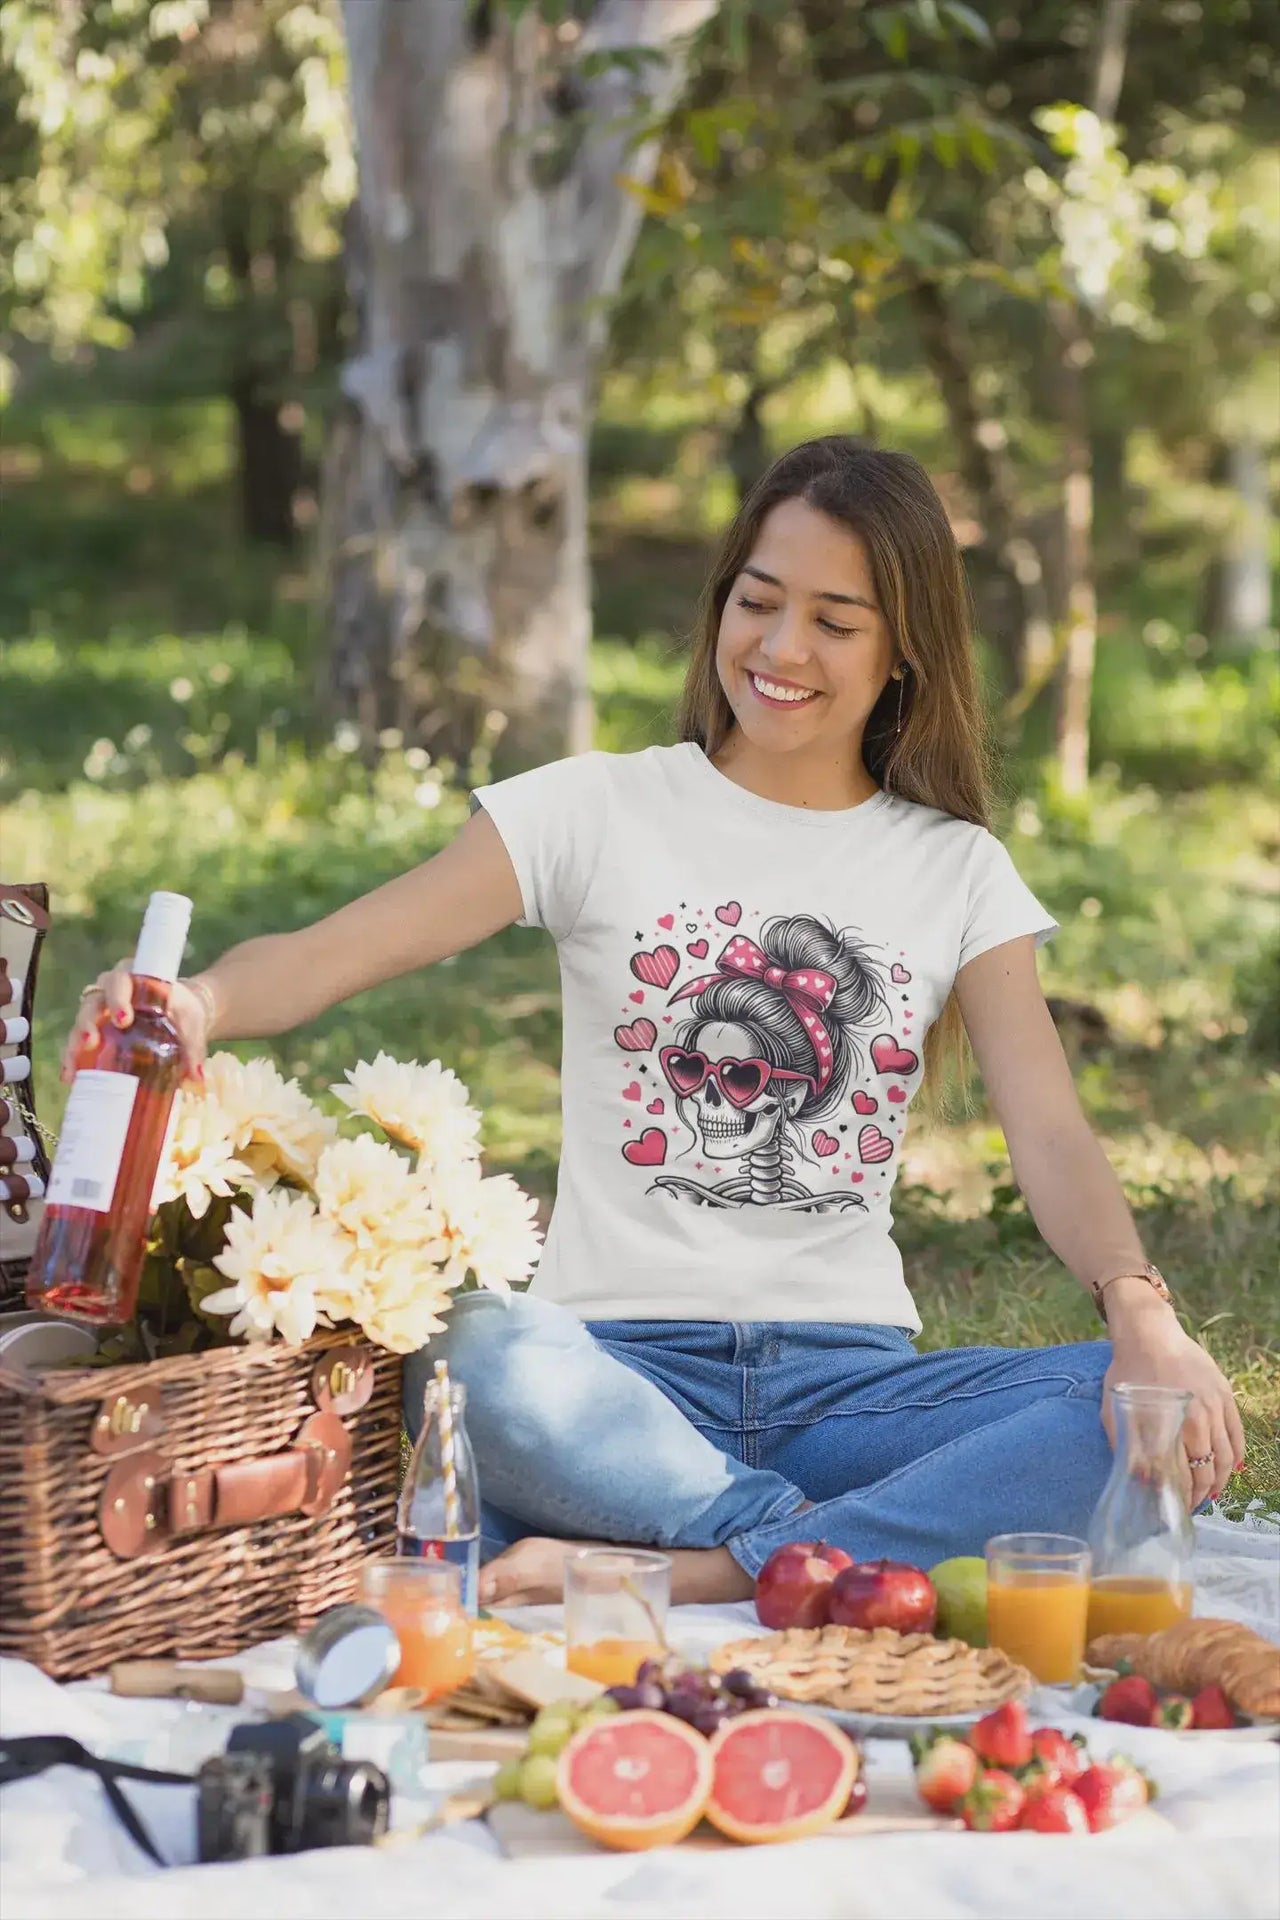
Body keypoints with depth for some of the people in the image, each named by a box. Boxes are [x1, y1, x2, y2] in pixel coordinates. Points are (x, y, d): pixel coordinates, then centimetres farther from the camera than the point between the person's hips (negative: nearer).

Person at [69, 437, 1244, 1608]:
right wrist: (195, 1005, -28)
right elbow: (330, 955, -4)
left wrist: (1142, 1311, -20)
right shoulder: (602, 812, 6)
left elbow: (1050, 1134, 1)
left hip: (848, 1375, 2)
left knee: (1142, 1410, -29)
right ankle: (853, 1560, -27)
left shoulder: (956, 870, 12)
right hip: (623, 1367, -2)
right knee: (478, 1359, -38)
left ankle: (670, 1573, -33)